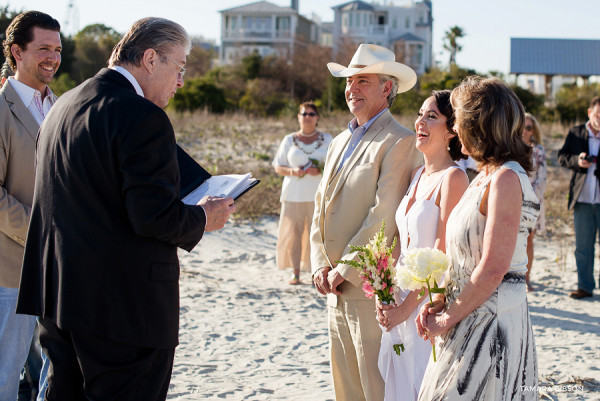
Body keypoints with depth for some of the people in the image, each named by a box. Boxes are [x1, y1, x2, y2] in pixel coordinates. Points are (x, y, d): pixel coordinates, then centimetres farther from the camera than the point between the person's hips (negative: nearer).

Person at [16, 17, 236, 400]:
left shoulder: (63, 105, 12)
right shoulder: (144, 118, -17)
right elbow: (154, 216, -22)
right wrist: (203, 217, -3)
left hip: (57, 296, 9)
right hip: (125, 305, -9)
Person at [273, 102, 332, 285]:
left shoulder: (327, 139, 9)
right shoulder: (289, 140, 9)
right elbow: (278, 167, 9)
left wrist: (320, 171, -13)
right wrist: (292, 171, -12)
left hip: (318, 194, 0)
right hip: (294, 194, 1)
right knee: (293, 233, -3)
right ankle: (296, 273, 4)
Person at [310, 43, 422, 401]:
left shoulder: (399, 142, -11)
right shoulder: (340, 142, 18)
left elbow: (384, 215, -17)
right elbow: (321, 208, 17)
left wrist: (345, 270, -14)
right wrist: (320, 265, 4)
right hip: (337, 288, 9)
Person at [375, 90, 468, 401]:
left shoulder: (453, 178, -14)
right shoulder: (417, 174, 10)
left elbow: (442, 254, -17)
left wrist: (406, 307, -14)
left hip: (431, 303, -7)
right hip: (402, 303, 8)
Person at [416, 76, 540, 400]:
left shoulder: (506, 179, -17)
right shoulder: (484, 177, 12)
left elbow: (492, 270, -22)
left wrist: (447, 319, -13)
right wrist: (440, 304, 2)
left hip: (492, 322, -9)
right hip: (470, 320, 9)